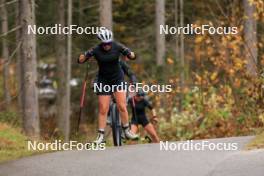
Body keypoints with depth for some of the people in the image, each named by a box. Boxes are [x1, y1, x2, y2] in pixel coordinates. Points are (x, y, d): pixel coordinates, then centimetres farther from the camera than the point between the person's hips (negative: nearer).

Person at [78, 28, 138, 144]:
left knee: (122, 106, -9)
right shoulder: (96, 50, -15)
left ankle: (127, 131, 6)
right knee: (103, 110, -3)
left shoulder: (117, 47, -13)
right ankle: (101, 136, 1)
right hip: (103, 80, 0)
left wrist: (131, 55, -31)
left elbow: (131, 56, -8)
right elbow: (80, 60, -16)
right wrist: (84, 56, -37)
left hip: (118, 78, 0)